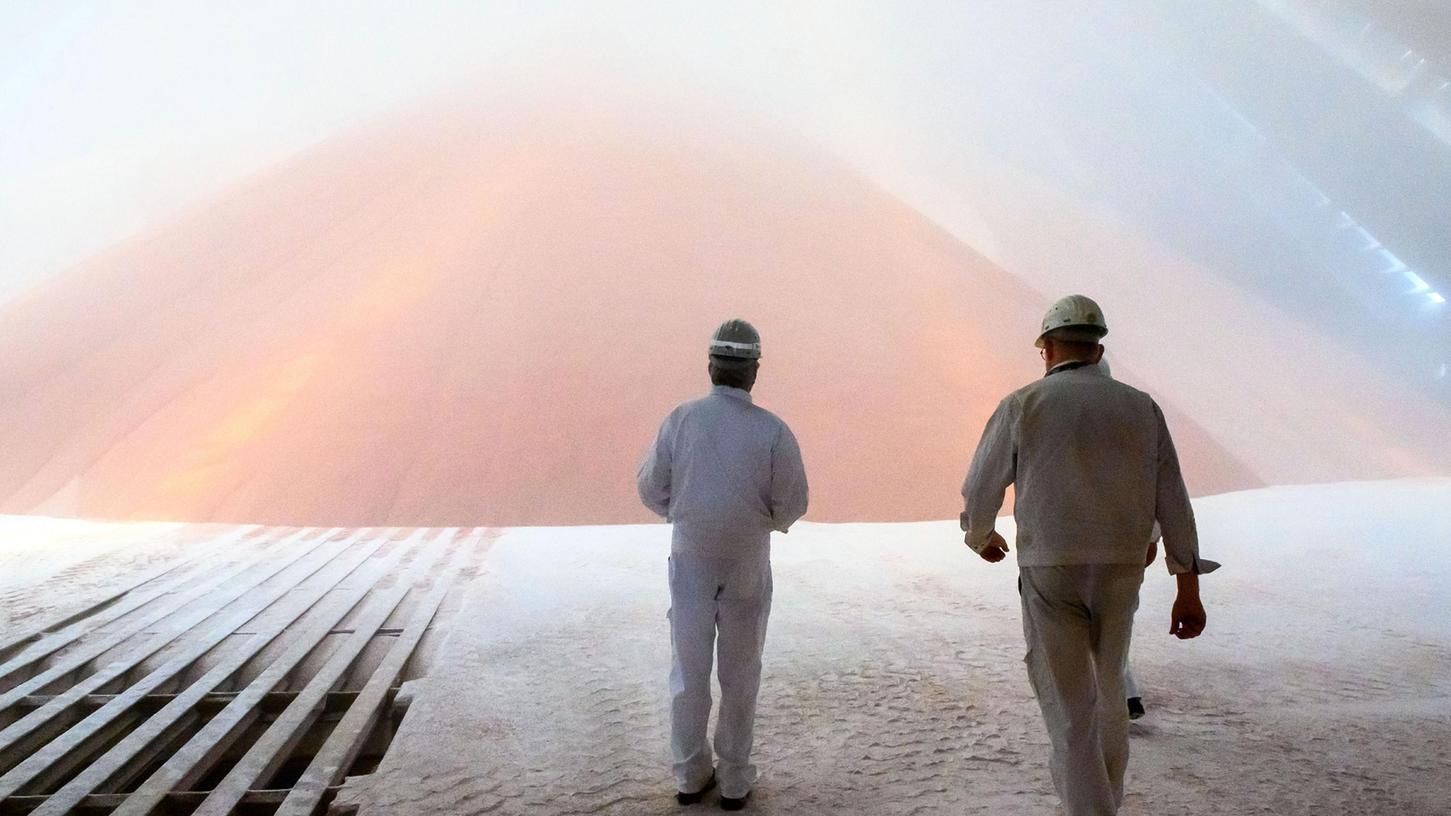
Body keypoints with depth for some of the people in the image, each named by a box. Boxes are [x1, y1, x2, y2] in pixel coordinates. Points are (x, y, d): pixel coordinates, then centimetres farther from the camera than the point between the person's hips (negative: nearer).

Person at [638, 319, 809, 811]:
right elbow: (791, 504, -9)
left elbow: (652, 489, -1)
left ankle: (691, 775, 26)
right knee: (739, 673, 13)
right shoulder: (772, 430, -14)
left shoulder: (680, 419, -9)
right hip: (746, 565, -1)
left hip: (690, 560, 2)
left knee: (689, 668, 14)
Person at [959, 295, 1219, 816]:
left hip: (1050, 573, -4)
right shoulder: (1141, 407, 5)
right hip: (1119, 573, 4)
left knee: (1069, 706, 2)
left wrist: (982, 538, 22)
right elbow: (1172, 502, 2)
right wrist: (1188, 591, 7)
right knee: (1106, 692, 23)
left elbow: (979, 492, 1)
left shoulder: (1022, 405, -4)